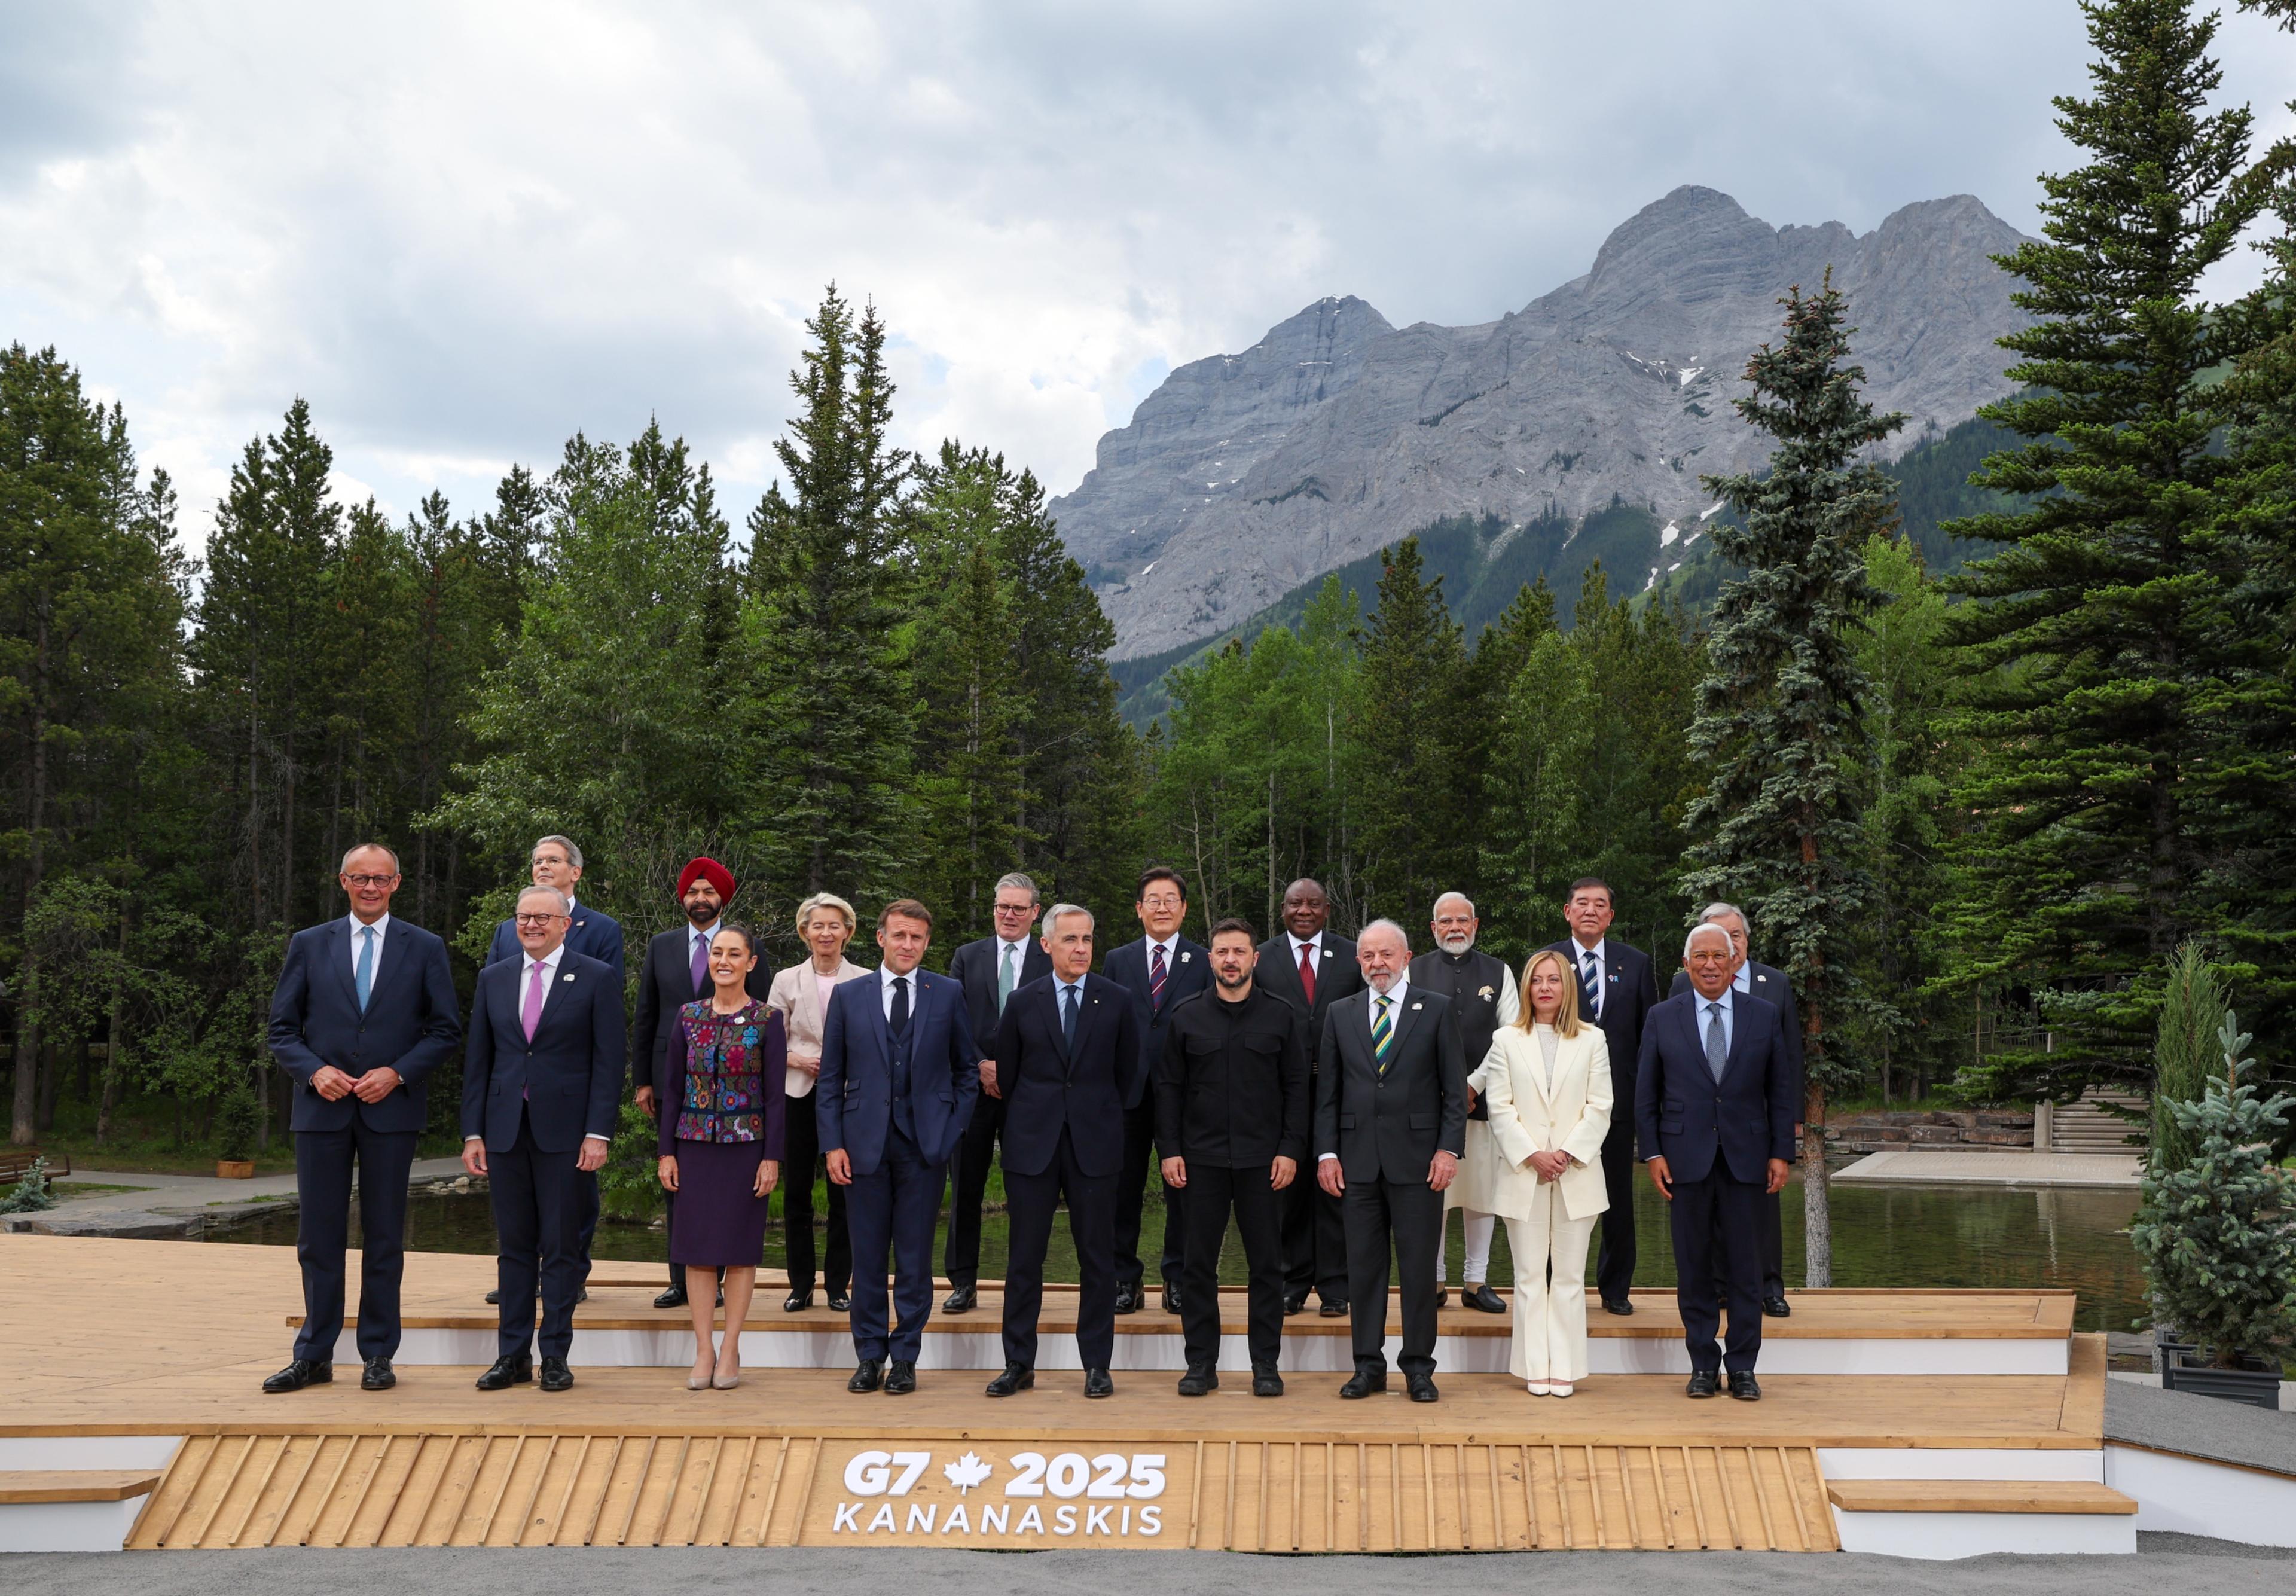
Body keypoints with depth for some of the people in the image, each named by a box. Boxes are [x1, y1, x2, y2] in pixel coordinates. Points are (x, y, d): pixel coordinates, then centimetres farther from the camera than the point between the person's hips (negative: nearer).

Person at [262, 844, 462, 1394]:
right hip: (323, 1108, 1)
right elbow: (282, 1029, 7)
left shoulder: (424, 949, 5)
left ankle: (379, 1356, 13)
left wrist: (397, 1073, -11)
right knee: (318, 1238, 5)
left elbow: (445, 1032, 3)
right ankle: (314, 1357, 15)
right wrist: (314, 1071, -10)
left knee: (384, 1239, 4)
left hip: (391, 1109, -1)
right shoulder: (308, 946, 8)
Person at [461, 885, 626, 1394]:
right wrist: (472, 1132, 5)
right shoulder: (493, 979, 11)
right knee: (514, 1245, 8)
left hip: (564, 1130, -3)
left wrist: (598, 1133, -10)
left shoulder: (598, 978, -1)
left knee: (561, 1246, 2)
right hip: (505, 1129, 4)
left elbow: (609, 1060, -4)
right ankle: (513, 1355, 14)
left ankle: (555, 1355, 9)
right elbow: (478, 1060, 11)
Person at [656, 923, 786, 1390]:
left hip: (746, 1145, -3)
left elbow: (776, 1095, -5)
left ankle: (730, 1350, 10)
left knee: (740, 1246, 2)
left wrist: (772, 1157, -9)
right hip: (695, 1145, 3)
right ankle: (703, 1351, 9)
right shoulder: (688, 1016, 5)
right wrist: (666, 1151, 1)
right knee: (696, 1245, 3)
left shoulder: (768, 1020, -4)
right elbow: (672, 1088, 7)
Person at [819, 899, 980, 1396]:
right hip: (865, 1143, 1)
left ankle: (905, 1359, 12)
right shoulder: (848, 996, 5)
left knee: (915, 1256, 3)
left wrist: (953, 1126, 0)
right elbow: (832, 1077, 6)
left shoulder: (948, 994, 4)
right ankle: (870, 1356, 16)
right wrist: (833, 1143, -2)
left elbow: (968, 1067, 10)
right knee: (867, 1255, 5)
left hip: (924, 1144, -1)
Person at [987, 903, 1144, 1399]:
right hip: (1032, 1146, 1)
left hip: (1093, 1145, 0)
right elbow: (1006, 1074, 12)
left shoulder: (1117, 1001, 2)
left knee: (1097, 1258, 3)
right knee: (1025, 1257, 3)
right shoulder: (1023, 1003, 3)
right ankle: (1019, 1363, 12)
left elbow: (1129, 1074, 10)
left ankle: (1097, 1366, 11)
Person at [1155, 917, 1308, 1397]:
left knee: (1266, 1263, 3)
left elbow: (1296, 1087, 3)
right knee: (1198, 1263, 3)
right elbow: (1169, 1087, 5)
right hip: (1201, 1159, 1)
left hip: (1262, 1159, -1)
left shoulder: (1282, 1016, 3)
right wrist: (1169, 1150, -2)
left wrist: (1291, 1150, -5)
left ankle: (1266, 1365, 12)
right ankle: (1201, 1363, 12)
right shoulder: (1185, 1016, 5)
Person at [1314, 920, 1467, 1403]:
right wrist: (1327, 1152, 2)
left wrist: (1449, 1149, -8)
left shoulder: (1437, 1010, 3)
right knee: (1363, 1266, 6)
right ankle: (1369, 1365, 15)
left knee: (1419, 1266, 1)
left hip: (1417, 1159, -2)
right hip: (1359, 1160, 3)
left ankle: (1418, 1367, 11)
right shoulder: (1341, 1015, 10)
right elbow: (1328, 1091, 10)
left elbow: (1454, 1088, 1)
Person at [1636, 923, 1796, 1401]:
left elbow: (1781, 1090, 6)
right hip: (1686, 1157, 0)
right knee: (1693, 1266, 4)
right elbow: (1646, 1094, 5)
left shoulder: (1764, 1015, 6)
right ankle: (1703, 1364, 13)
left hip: (1745, 1157, 0)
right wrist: (1652, 1153, -2)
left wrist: (1781, 1153, 0)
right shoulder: (1663, 1018, 5)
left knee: (1745, 1266, 2)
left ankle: (1742, 1366, 10)